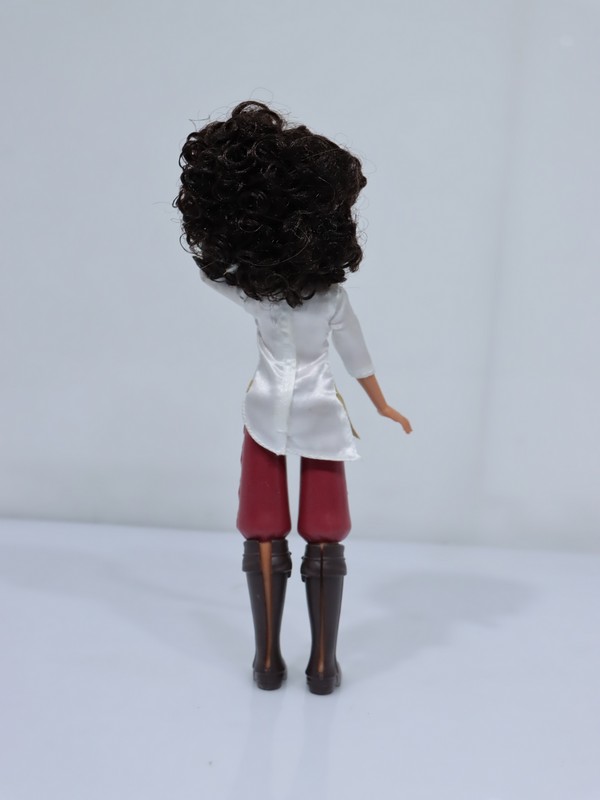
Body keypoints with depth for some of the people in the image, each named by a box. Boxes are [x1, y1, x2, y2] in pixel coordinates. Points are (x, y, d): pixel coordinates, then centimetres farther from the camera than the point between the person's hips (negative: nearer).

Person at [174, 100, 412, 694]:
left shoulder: (246, 289, -13)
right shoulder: (331, 296, -15)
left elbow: (203, 248, 7)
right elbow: (357, 360, -3)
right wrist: (384, 408, 13)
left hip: (266, 412, 1)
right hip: (320, 416, -1)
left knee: (264, 537, 10)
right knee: (323, 540, 8)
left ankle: (268, 660, 17)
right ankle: (323, 665, 16)